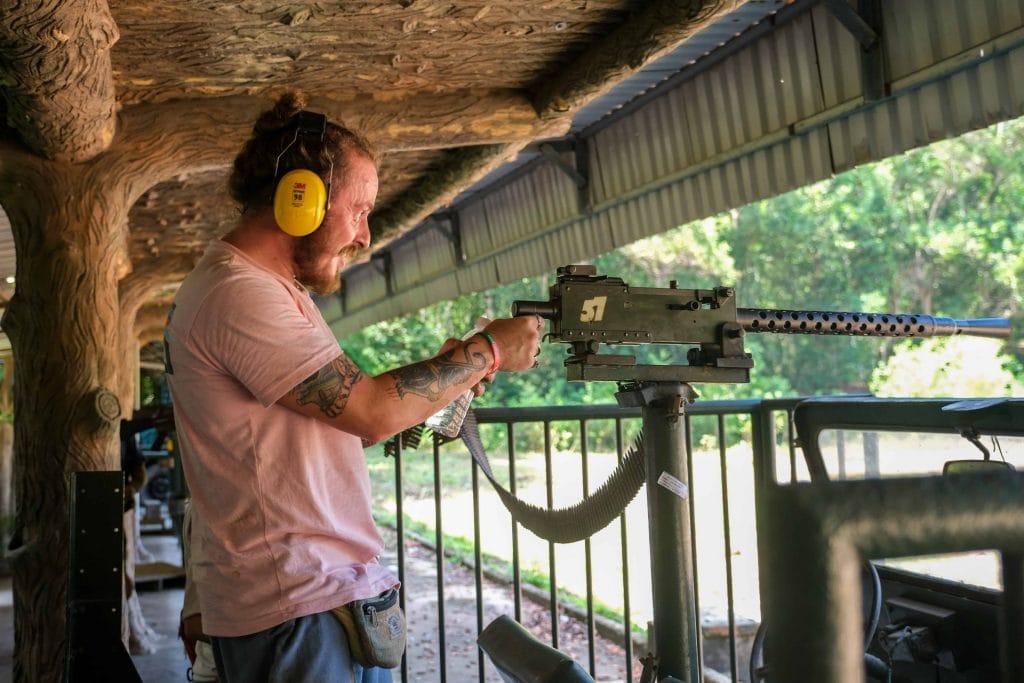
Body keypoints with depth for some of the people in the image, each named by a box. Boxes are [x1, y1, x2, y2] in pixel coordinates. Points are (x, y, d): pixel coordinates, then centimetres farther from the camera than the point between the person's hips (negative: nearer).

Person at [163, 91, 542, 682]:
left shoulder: (271, 290, 15)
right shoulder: (237, 294, -18)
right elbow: (371, 412, -21)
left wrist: (446, 373, 2)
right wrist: (488, 352, -10)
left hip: (322, 591, 10)